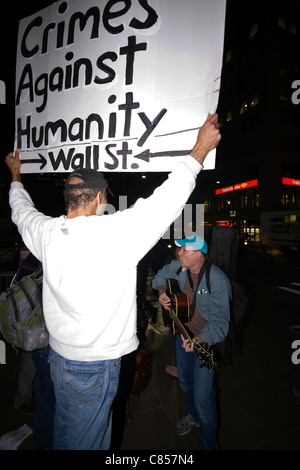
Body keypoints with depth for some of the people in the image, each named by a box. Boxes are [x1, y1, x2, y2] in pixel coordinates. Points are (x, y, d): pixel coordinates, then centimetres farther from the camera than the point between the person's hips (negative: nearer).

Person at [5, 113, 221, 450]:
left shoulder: (47, 232, -8)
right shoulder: (115, 232, -28)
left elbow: (21, 210, 14)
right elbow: (167, 200, -23)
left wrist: (16, 175, 34)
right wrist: (200, 149, -10)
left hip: (58, 357, 7)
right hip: (94, 368, -6)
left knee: (63, 432, 30)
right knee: (87, 441, 18)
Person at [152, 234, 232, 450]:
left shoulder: (218, 280, -29)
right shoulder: (179, 267, -11)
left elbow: (220, 321, -30)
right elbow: (162, 276, 10)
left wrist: (199, 340, -43)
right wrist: (162, 292, -9)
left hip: (207, 339, -6)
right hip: (183, 333, 6)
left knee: (203, 398, -2)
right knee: (185, 383, 26)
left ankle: (209, 445, 28)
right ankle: (193, 416, 57)